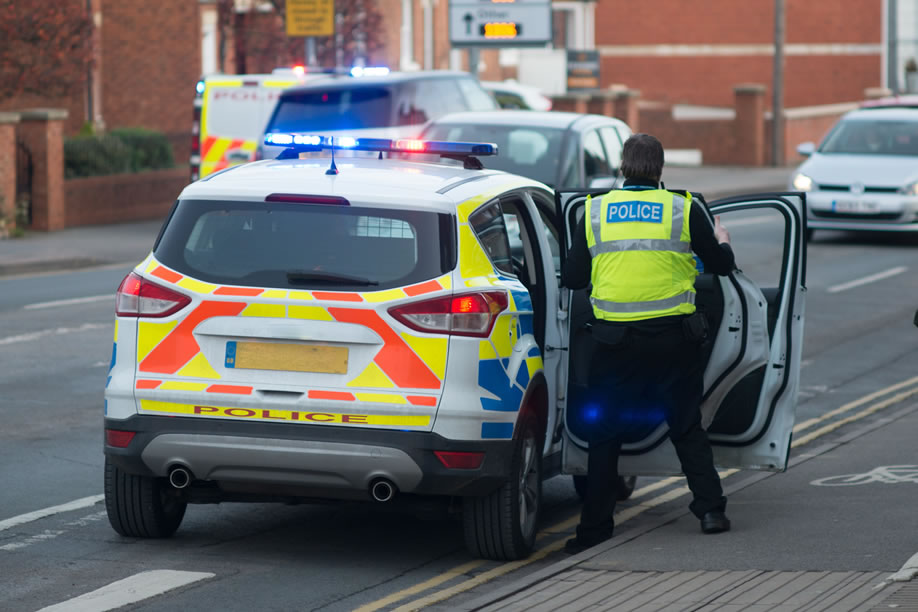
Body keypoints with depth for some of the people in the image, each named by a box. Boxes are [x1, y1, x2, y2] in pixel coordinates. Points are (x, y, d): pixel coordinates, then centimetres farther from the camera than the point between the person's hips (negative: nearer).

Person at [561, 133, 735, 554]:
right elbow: (722, 265, 8)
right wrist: (722, 240, 30)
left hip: (615, 338, 0)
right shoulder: (685, 209, -1)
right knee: (687, 427, 13)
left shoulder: (594, 212, 2)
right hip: (673, 335, 0)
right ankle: (710, 509, 7)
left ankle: (594, 526, 8)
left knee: (604, 432, 9)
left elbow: (572, 279, 6)